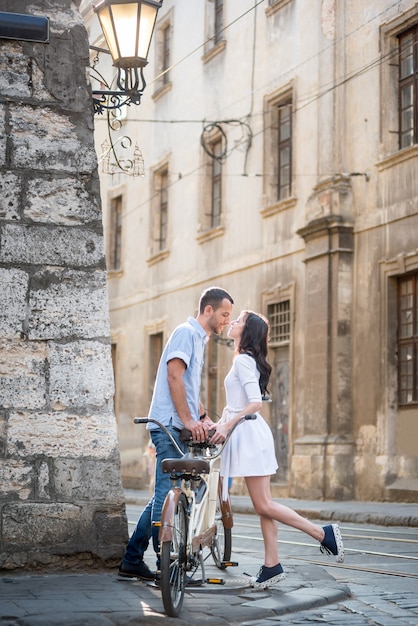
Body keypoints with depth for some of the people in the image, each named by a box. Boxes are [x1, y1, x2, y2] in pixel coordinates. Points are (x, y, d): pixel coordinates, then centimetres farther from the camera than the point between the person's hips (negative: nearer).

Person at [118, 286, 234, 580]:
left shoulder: (199, 339, 24)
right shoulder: (186, 332, -7)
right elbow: (174, 376, -18)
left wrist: (204, 418, 15)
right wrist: (188, 420, -21)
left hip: (180, 428, 10)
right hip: (169, 425, -10)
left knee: (165, 496, 10)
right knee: (167, 495, -9)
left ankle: (132, 561, 15)